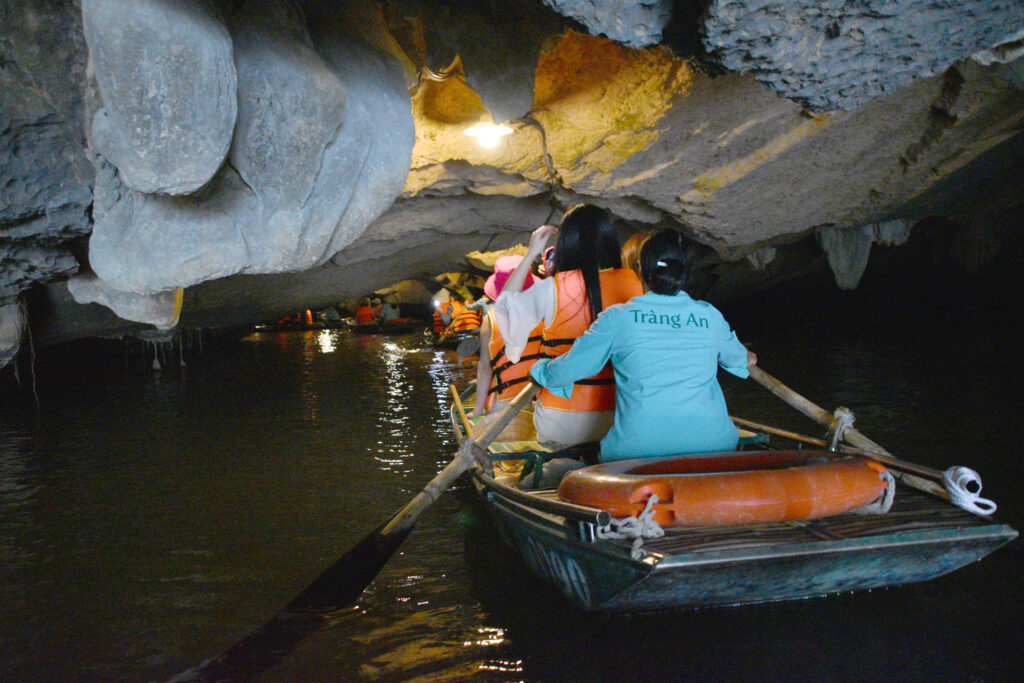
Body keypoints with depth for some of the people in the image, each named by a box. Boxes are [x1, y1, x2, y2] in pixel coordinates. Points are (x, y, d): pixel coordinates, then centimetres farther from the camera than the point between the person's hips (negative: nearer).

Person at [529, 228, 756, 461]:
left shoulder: (618, 318, 1)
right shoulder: (710, 316, 11)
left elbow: (569, 369, 7)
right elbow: (735, 357, 33)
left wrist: (540, 370, 31)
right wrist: (746, 358, 59)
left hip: (639, 446, -3)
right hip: (711, 445, 3)